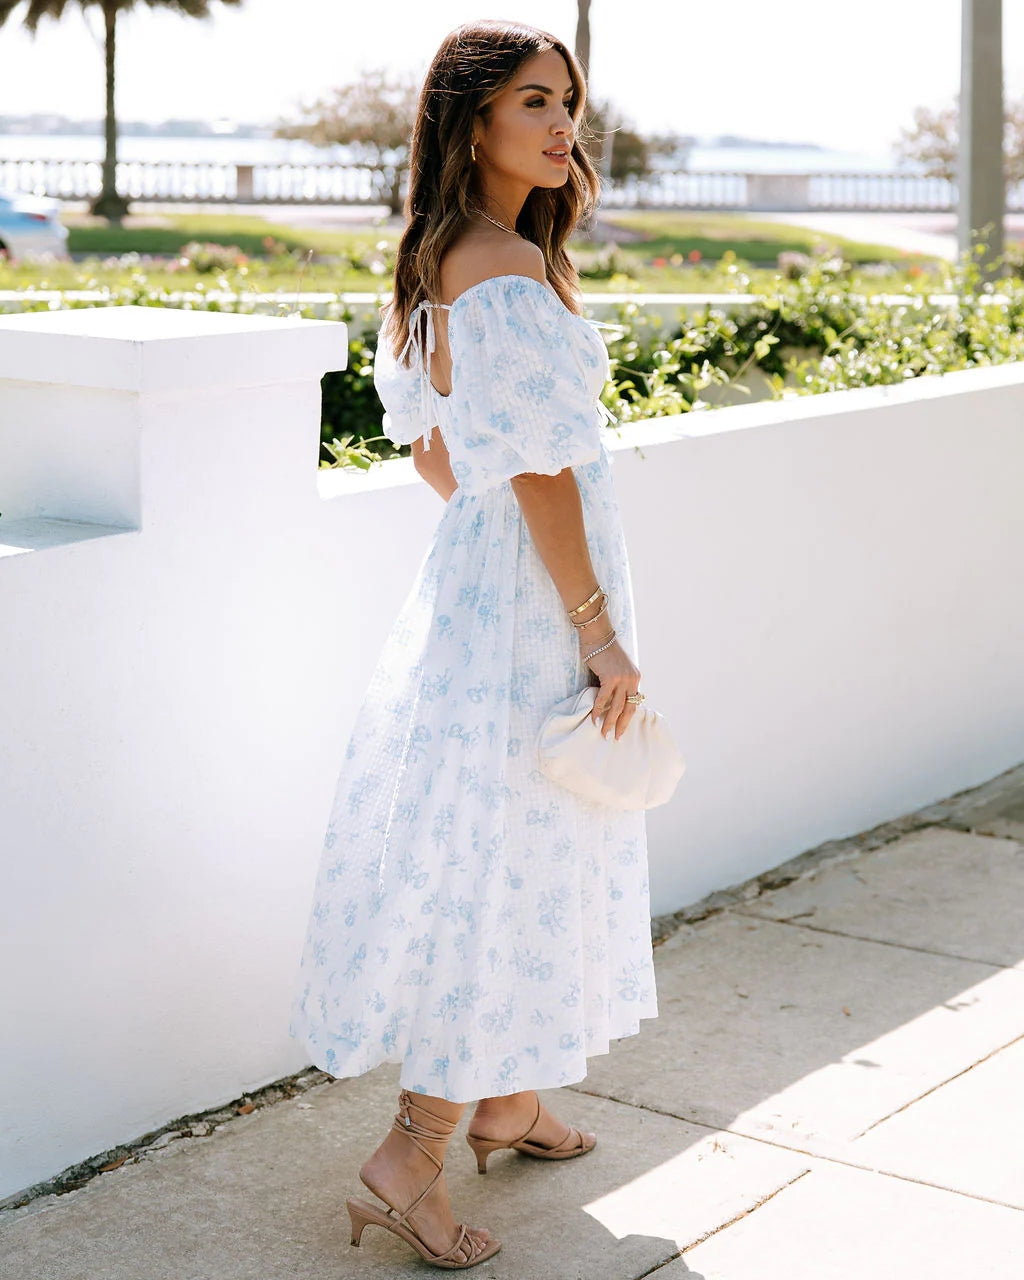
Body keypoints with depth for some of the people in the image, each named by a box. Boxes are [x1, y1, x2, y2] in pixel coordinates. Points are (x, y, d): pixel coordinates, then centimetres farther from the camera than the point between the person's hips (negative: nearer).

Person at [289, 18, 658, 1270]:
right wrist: (599, 630, -18)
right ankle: (412, 1152, 7)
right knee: (512, 858, -1)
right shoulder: (513, 271, -21)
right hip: (530, 597, -10)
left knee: (511, 857, 19)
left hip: (470, 574, 10)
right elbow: (541, 474, -22)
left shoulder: (435, 265, 8)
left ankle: (508, 1102, 33)